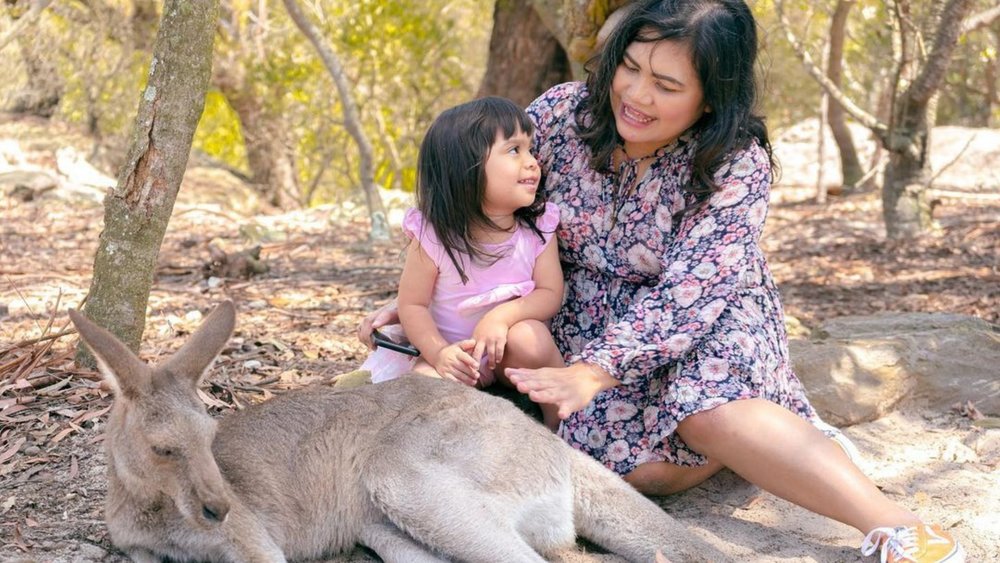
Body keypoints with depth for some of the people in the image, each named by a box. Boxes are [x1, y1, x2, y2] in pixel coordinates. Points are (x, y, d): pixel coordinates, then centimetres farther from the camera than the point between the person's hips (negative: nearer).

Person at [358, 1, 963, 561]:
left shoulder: (738, 165, -18)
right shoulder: (559, 114, -11)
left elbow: (690, 295, -27)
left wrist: (592, 372, -39)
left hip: (705, 323, -2)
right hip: (594, 320, 3)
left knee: (705, 405, -36)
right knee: (643, 467, -25)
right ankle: (764, 433, -1)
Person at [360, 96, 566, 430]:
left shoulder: (537, 228, -11)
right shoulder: (433, 236, -17)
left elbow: (551, 294, -11)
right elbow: (412, 305, -11)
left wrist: (504, 314, -31)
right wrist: (439, 352, -29)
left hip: (511, 353, 2)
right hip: (452, 351, -2)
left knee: (528, 337, -31)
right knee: (428, 384, -32)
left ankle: (562, 428, -9)